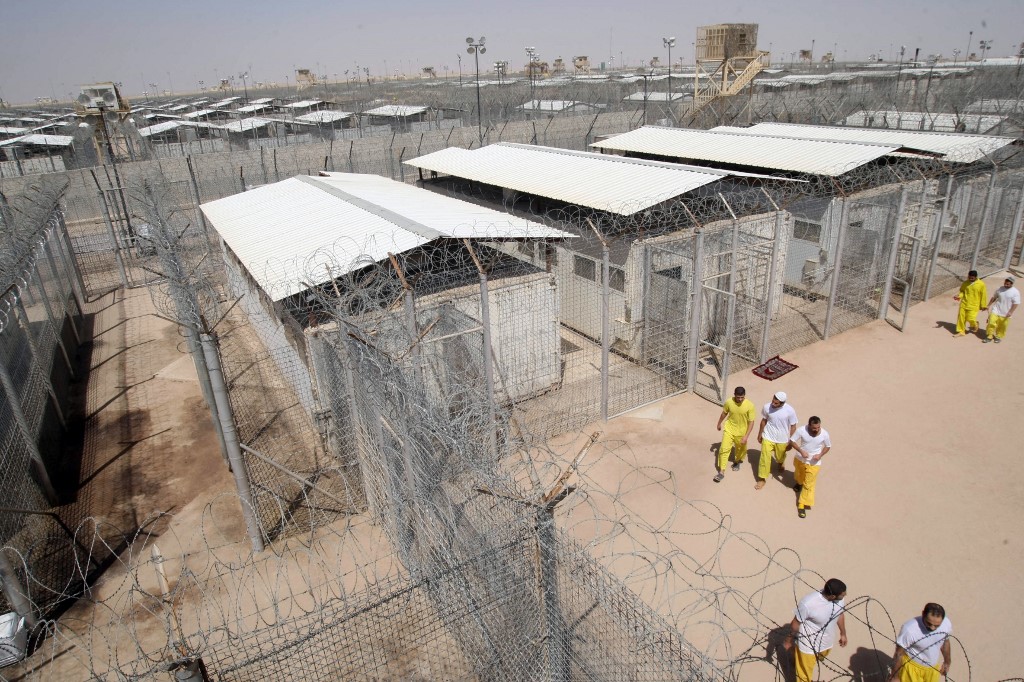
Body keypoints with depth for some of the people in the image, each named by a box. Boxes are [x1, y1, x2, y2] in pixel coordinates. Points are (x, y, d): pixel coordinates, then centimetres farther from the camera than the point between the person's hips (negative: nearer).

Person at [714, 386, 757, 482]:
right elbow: (724, 413, 2)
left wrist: (746, 436, -21)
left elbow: (751, 422, -17)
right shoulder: (729, 402, -18)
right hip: (729, 429, 0)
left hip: (741, 432, 0)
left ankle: (737, 461, 54)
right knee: (724, 449, -8)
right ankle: (721, 472, 1)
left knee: (741, 449, 22)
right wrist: (719, 423, 16)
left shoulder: (750, 405, -23)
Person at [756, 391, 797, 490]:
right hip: (768, 438, 0)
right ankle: (762, 479, 18)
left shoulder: (790, 411, -23)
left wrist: (790, 441, -5)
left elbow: (793, 427, -9)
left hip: (782, 440, 0)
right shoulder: (767, 407, -18)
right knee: (765, 458, 0)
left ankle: (781, 463, 60)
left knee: (780, 457, 22)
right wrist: (760, 434, 10)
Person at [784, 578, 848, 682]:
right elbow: (795, 624, -20)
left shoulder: (839, 599, -20)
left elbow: (840, 614, 4)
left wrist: (843, 633, 17)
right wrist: (789, 641, -7)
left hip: (827, 642, 6)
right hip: (808, 645, -6)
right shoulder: (808, 603, -37)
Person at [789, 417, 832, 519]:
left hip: (814, 463, -2)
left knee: (808, 484, -2)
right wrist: (801, 451, -28)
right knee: (799, 474, 31)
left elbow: (828, 446, -4)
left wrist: (820, 455, -20)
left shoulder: (824, 434, -22)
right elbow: (792, 441, -14)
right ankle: (799, 483, 65)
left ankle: (802, 505, 7)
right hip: (800, 459, 2)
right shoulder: (801, 430, -25)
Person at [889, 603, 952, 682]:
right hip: (912, 667, -5)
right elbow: (899, 654, -21)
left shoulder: (946, 624, -20)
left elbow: (945, 642, 5)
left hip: (933, 668, 5)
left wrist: (947, 662, 20)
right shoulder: (910, 629, -34)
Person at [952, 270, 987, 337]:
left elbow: (983, 295, -4)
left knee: (970, 318, -8)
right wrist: (959, 296, -10)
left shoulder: (981, 284, -10)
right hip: (964, 304, 4)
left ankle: (975, 325, 28)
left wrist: (983, 305, -2)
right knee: (961, 317, 6)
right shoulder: (965, 283, -1)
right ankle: (961, 331, 20)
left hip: (974, 305, -4)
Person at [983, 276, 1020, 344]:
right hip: (996, 310, 2)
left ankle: (998, 337, 27)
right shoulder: (1000, 289, 2)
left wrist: (1010, 312, -17)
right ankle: (989, 336, 7)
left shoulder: (1015, 292, -10)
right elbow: (993, 297, 14)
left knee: (1002, 326, 8)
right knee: (991, 323, -4)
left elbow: (1016, 303, -11)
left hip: (1005, 313, -2)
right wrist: (989, 306, 14)